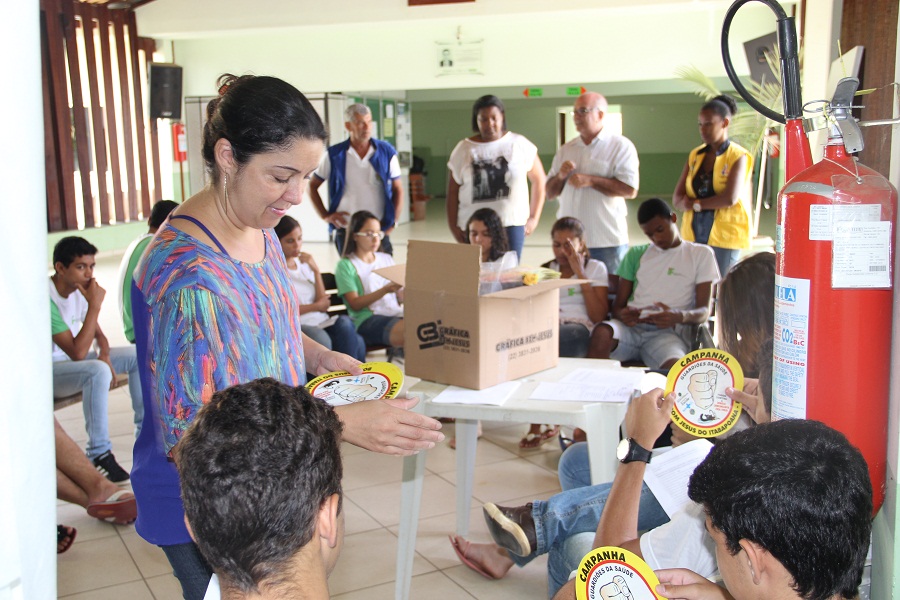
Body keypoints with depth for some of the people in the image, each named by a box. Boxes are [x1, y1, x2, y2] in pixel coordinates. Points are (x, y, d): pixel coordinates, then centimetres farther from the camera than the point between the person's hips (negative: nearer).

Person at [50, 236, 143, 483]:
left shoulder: (79, 289, -1)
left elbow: (98, 334, 11)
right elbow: (77, 352, -31)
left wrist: (104, 354, -12)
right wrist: (94, 306, -30)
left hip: (71, 360, 9)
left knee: (138, 356, -3)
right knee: (98, 371, -36)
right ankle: (100, 455, -29)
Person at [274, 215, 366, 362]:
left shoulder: (305, 262, 16)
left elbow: (323, 303, 8)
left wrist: (316, 271, -2)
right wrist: (315, 306, 2)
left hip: (320, 322, 5)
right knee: (321, 339, -37)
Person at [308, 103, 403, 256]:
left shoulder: (386, 152, 1)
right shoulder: (334, 155, -1)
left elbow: (398, 189, 7)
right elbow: (312, 186, 9)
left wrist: (393, 222, -2)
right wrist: (325, 215, -1)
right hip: (346, 231, 0)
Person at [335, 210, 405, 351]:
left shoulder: (386, 259, 22)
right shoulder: (346, 265, 5)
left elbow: (399, 298, 17)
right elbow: (355, 304, -6)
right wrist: (385, 290, -17)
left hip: (396, 314, 6)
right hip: (367, 321, -6)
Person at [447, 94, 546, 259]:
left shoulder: (520, 145, 4)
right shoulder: (464, 149, 6)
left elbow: (539, 180, 10)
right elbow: (452, 191, 7)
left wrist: (534, 218, 6)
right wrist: (453, 226, -1)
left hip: (512, 223, 0)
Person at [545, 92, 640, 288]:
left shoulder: (621, 146, -1)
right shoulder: (566, 149, 15)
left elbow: (630, 190, -12)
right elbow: (550, 192, 17)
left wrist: (591, 181, -15)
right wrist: (560, 176, -4)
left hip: (607, 241, -5)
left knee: (612, 291, 0)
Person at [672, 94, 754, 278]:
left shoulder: (738, 156, -4)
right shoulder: (695, 155, 12)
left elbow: (730, 198, -17)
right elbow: (677, 198, 7)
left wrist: (696, 204, -6)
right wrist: (685, 203, -15)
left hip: (724, 236, -5)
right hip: (694, 234, 5)